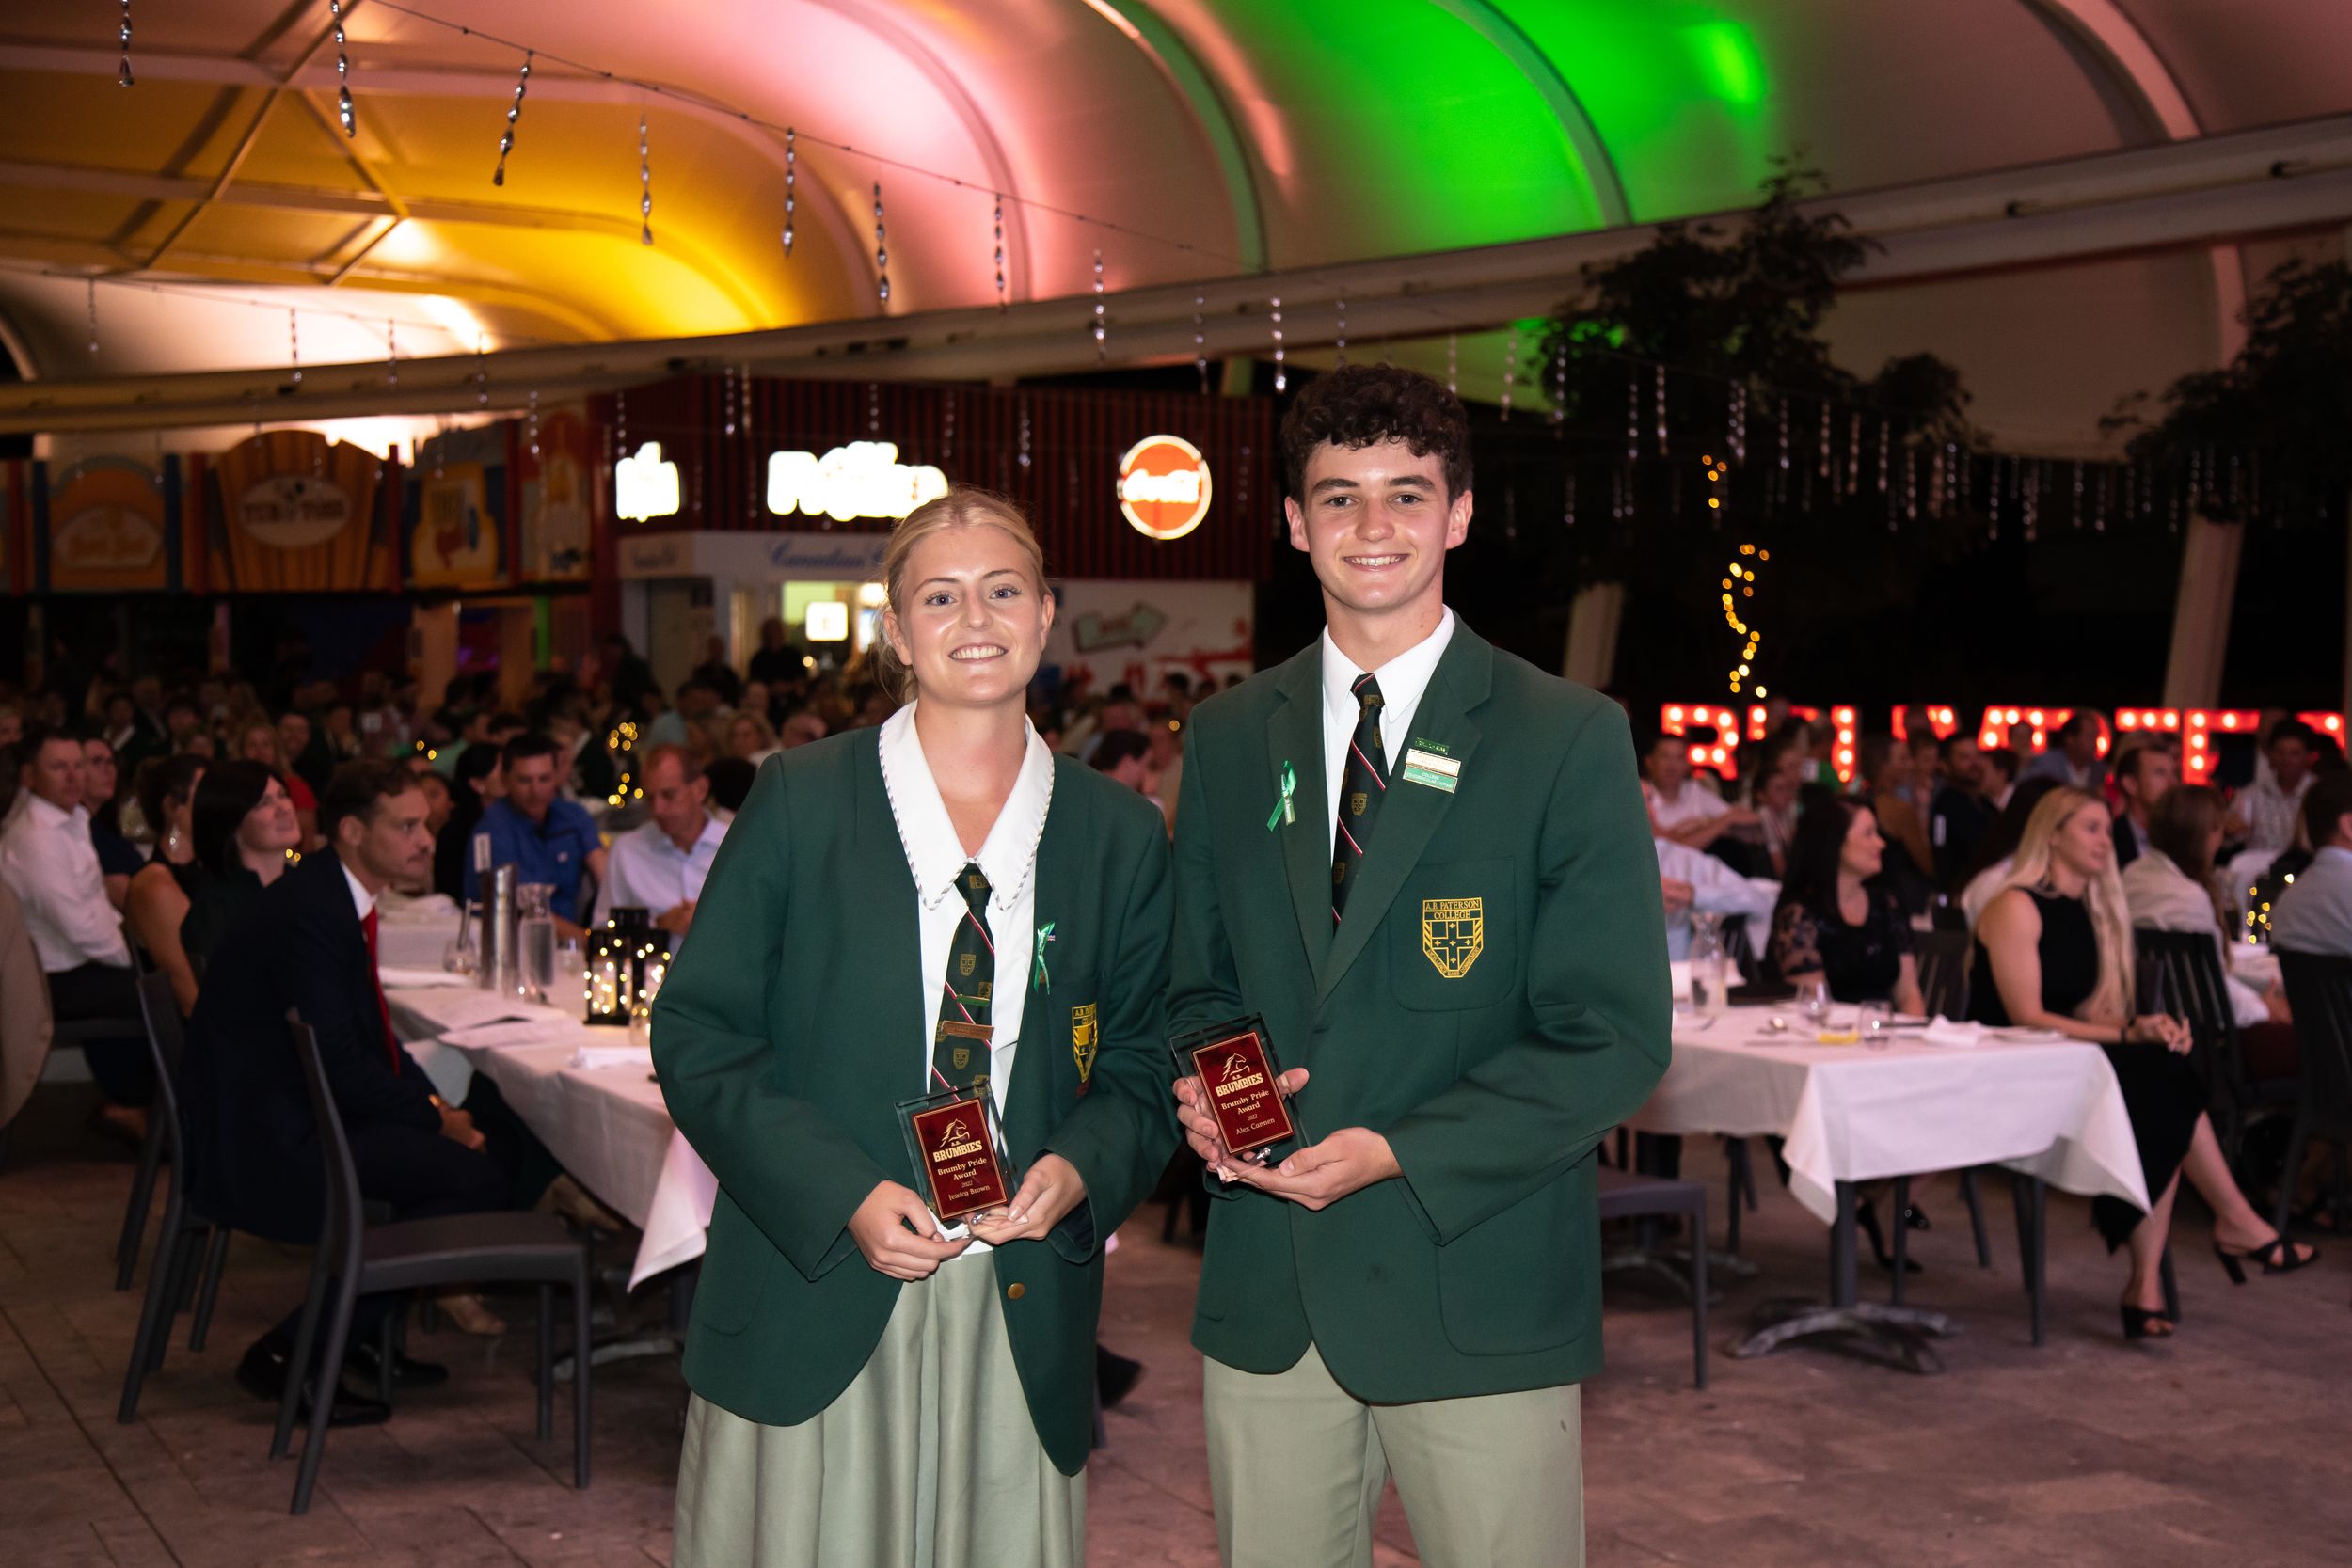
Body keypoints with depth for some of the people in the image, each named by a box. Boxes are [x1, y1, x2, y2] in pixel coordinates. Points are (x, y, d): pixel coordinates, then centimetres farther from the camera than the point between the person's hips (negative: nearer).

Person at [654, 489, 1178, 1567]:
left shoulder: (1121, 836, 5)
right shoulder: (799, 801, -1)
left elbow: (1145, 1061, 11)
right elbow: (697, 1033, -2)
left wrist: (1082, 1168, -11)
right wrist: (842, 1195, -14)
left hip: (1021, 1315, 2)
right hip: (811, 1304, -2)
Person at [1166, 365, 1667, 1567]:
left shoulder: (1569, 740, -5)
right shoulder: (1227, 738, 9)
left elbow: (1614, 1041, -9)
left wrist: (1397, 1152, -18)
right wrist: (1203, 1084, -6)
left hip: (1476, 1284, -3)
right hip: (1266, 1289, 4)